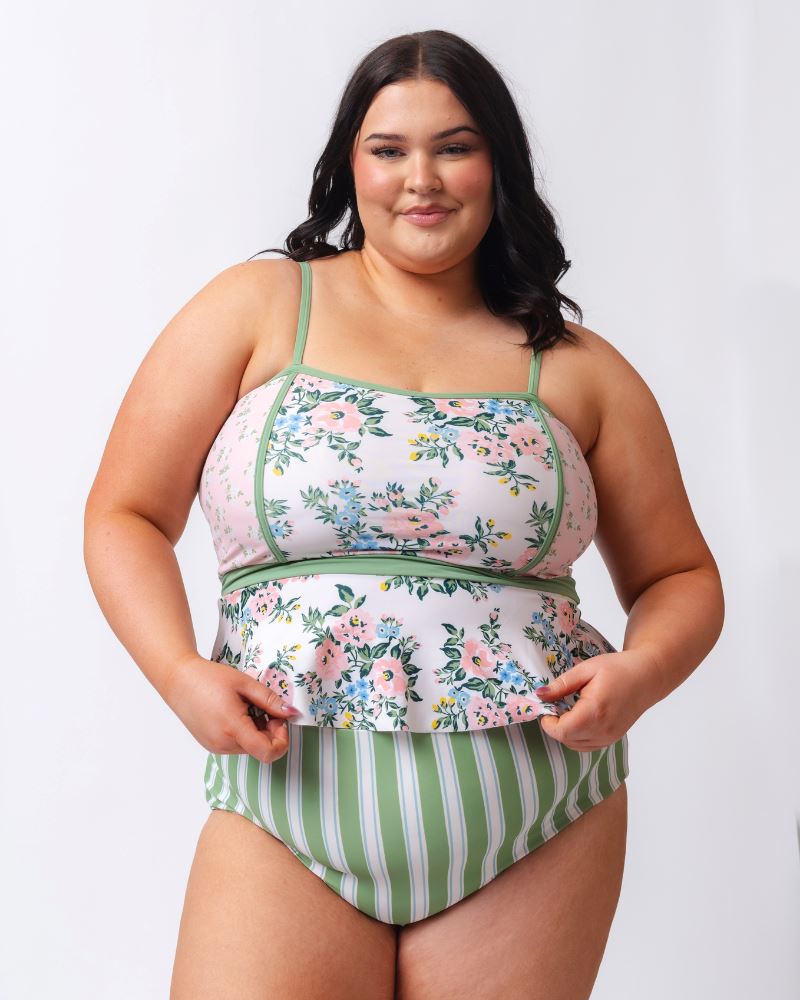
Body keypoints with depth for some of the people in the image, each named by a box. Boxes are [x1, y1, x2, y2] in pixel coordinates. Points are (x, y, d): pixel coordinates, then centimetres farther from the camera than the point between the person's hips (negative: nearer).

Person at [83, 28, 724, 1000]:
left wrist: (640, 672, -7)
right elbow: (126, 516, 4)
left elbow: (680, 579, 14)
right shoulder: (257, 307, 5)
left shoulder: (577, 369, 8)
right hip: (290, 799, -1)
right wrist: (180, 674, -13)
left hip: (537, 824, 2)